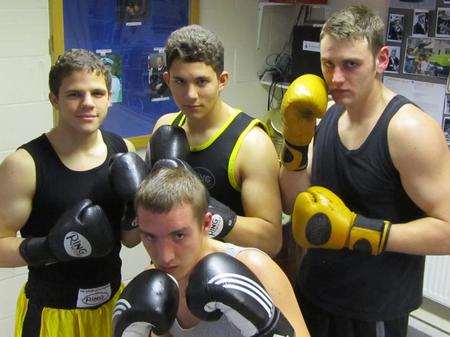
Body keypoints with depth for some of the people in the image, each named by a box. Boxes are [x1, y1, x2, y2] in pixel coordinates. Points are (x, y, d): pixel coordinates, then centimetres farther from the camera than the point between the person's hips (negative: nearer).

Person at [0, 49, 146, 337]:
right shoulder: (24, 165, -18)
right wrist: (49, 247, -28)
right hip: (52, 312, -4)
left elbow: (131, 240, 2)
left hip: (112, 301, 4)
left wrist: (134, 212, -16)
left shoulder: (123, 151, -5)